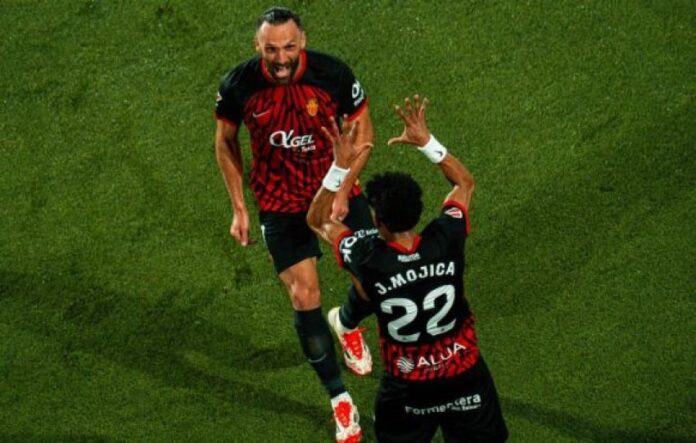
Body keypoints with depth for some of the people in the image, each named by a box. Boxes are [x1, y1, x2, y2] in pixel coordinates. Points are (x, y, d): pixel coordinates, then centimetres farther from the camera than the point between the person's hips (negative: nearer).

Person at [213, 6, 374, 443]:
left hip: (336, 189, 0)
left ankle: (349, 325, 32)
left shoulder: (333, 74, -21)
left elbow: (363, 131, -7)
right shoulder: (239, 84, -18)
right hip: (280, 203, 0)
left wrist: (342, 190, -15)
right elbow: (225, 142, 0)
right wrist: (239, 208, 0)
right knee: (305, 298, -4)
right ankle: (339, 398, 12)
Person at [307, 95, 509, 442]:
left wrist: (340, 166, -13)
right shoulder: (446, 242, -21)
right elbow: (464, 182, 1)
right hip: (464, 376, 1)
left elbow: (318, 221, -4)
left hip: (407, 389, -1)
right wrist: (426, 141, -2)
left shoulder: (368, 260, -24)